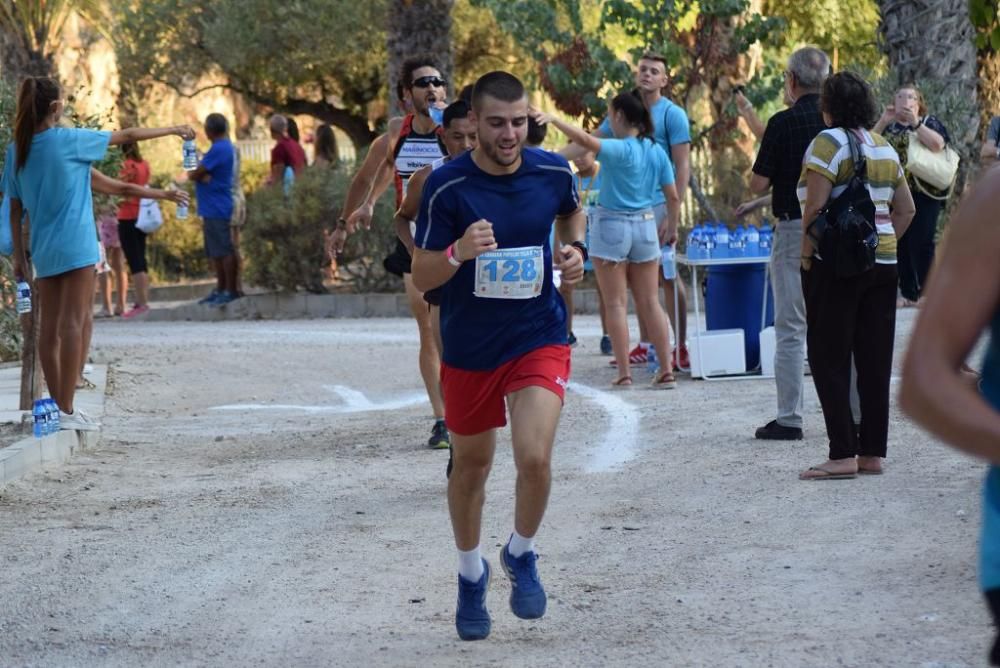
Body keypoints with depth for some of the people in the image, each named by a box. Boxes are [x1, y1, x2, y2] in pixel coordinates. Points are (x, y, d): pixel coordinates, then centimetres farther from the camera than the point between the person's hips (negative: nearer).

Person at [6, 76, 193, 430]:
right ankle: (66, 410, -10)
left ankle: (58, 404, 12)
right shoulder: (68, 140, -9)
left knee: (51, 326, 9)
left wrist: (19, 255, 14)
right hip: (75, 246, -6)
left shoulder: (16, 150, 4)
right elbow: (128, 135, 0)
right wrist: (174, 130, 11)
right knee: (74, 323, -6)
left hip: (42, 250, 6)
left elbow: (15, 208, 8)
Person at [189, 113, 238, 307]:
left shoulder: (219, 149, -15)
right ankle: (220, 290, 18)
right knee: (216, 252, 14)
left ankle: (231, 291, -7)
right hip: (214, 209, 10)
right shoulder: (227, 147, 16)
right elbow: (207, 173, 14)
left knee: (224, 251, -8)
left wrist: (190, 175, 6)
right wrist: (201, 176, -7)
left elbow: (197, 174, -16)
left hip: (217, 210, -10)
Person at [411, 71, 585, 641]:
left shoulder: (554, 172, -7)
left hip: (539, 338, 0)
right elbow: (421, 277, -12)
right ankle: (472, 574, 40)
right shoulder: (447, 186, -15)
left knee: (535, 459, -18)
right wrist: (458, 253, -32)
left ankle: (522, 555, 12)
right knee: (472, 466, 15)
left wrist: (576, 249, -2)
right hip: (469, 348, 0)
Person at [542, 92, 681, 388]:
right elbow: (673, 197, 7)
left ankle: (624, 372, -1)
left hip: (612, 227, -5)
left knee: (616, 304, 2)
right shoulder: (657, 152, 3)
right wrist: (671, 227, 21)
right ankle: (667, 369, 8)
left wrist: (553, 119, -29)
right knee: (650, 303, 10)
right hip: (646, 227, 5)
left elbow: (585, 140, -31)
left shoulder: (620, 150, -15)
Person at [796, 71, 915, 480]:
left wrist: (806, 254, -9)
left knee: (828, 358, -2)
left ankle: (843, 455, -7)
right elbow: (905, 208, 18)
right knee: (875, 361, 9)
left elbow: (815, 206, -17)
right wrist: (884, 244, 15)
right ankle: (873, 453, 11)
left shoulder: (828, 142, -9)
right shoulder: (884, 148, 14)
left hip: (835, 264, -7)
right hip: (883, 263, 7)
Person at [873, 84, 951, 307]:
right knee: (900, 243, 4)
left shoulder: (928, 122, 5)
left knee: (922, 243, -7)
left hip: (923, 194, -4)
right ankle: (908, 293, 10)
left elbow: (938, 144, -14)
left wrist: (915, 122, -16)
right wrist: (883, 121, -7)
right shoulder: (888, 126, 16)